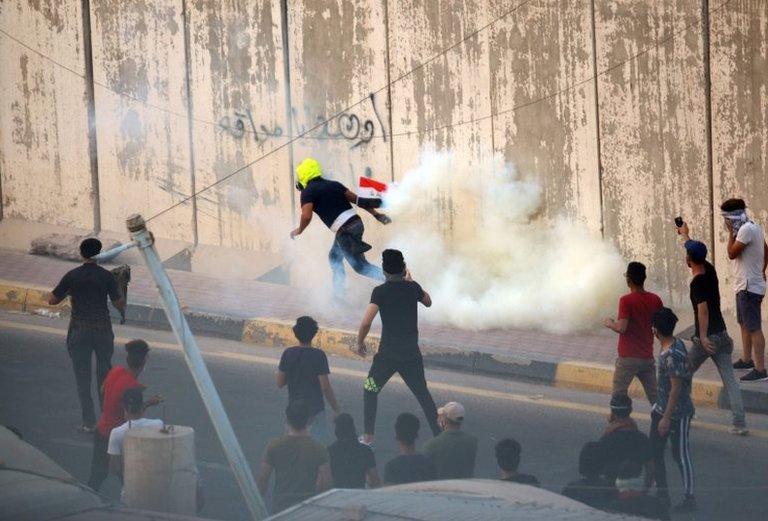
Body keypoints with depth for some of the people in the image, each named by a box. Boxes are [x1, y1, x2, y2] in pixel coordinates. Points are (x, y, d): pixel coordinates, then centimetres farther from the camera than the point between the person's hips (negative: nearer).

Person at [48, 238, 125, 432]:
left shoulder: (72, 276, -5)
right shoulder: (106, 276, -6)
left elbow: (52, 300, 0)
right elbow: (120, 304, -3)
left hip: (79, 330, -1)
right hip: (103, 329, 1)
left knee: (82, 376, 4)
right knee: (104, 373, 12)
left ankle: (89, 421, 1)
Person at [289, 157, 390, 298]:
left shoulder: (308, 192, -3)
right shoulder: (333, 184, 17)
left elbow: (306, 216, -17)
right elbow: (356, 199, 13)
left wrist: (299, 231, 2)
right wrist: (376, 214, 14)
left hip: (345, 231, -8)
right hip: (356, 222, 8)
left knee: (360, 266, -1)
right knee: (335, 257, 25)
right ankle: (338, 292, 25)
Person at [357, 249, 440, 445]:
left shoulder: (380, 291, -10)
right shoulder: (413, 288, 1)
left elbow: (366, 322, -18)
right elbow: (428, 302, 24)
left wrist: (360, 343, -2)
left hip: (387, 354, -3)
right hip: (412, 354, 3)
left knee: (370, 391, 15)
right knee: (423, 394, 15)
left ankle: (368, 437, 10)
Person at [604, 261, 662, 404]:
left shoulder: (626, 300, -14)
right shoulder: (655, 300, 2)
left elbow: (622, 328, -21)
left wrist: (610, 324, -2)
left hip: (628, 357, -5)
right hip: (647, 356, 5)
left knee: (619, 393, 7)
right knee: (654, 394, 7)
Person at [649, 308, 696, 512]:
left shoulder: (673, 355, -26)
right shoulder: (676, 344, 3)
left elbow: (676, 388, -25)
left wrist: (666, 418, -21)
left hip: (678, 413, -10)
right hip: (662, 409, 10)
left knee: (681, 455, 1)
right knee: (654, 451, 14)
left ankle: (690, 499, 13)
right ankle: (662, 494, 24)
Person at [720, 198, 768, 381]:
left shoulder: (746, 229, -19)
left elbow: (732, 253, -19)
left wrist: (731, 232, -11)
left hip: (749, 288, -11)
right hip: (745, 285, 11)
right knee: (744, 324, 23)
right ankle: (746, 359, 36)